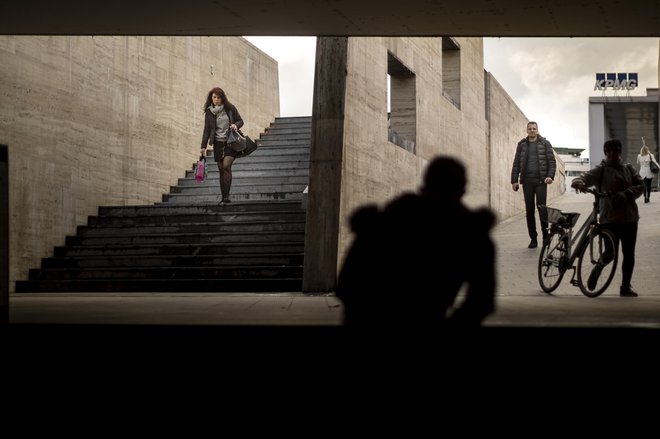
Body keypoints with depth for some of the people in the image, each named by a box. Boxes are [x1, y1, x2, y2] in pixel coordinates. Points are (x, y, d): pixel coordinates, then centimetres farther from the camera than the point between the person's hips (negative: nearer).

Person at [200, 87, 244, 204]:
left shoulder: (230, 108, 0)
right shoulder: (209, 112, 5)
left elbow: (240, 120, 9)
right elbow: (207, 130, 6)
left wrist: (236, 125, -14)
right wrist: (203, 146, -1)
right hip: (218, 143, 3)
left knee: (226, 166, -18)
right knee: (221, 170, 3)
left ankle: (227, 197, -20)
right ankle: (224, 198, 8)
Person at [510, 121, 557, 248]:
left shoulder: (545, 143, 5)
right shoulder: (522, 145, 11)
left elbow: (552, 161, 1)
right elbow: (516, 163, 12)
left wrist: (550, 176, -12)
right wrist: (514, 180, 4)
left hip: (541, 180, -2)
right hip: (527, 181, 3)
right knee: (529, 209, 2)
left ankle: (545, 234, 5)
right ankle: (533, 238, 6)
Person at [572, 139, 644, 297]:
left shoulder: (629, 169, 11)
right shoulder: (600, 171, 0)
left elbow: (640, 185, 2)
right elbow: (586, 177, -15)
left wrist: (625, 195, -14)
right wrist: (578, 182, -39)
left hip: (629, 217, 4)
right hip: (610, 217, -4)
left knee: (629, 253, 5)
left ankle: (626, 287, 15)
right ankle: (596, 271, 19)